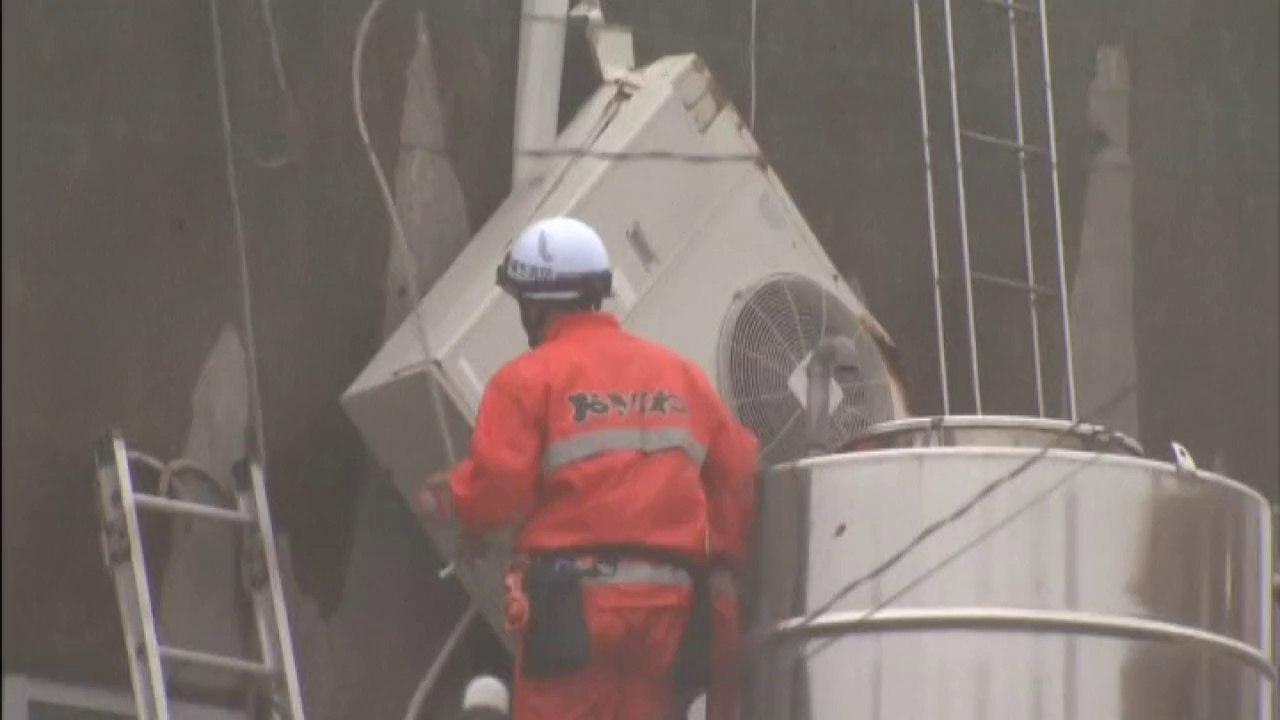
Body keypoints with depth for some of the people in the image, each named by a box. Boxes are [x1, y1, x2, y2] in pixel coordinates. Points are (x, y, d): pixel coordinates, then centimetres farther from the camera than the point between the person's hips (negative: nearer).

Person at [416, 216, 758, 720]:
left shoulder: (528, 378, -3)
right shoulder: (681, 375, 15)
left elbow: (497, 487, -12)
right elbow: (739, 473, 12)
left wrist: (449, 498, 9)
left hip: (572, 599, -5)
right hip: (667, 602, 5)